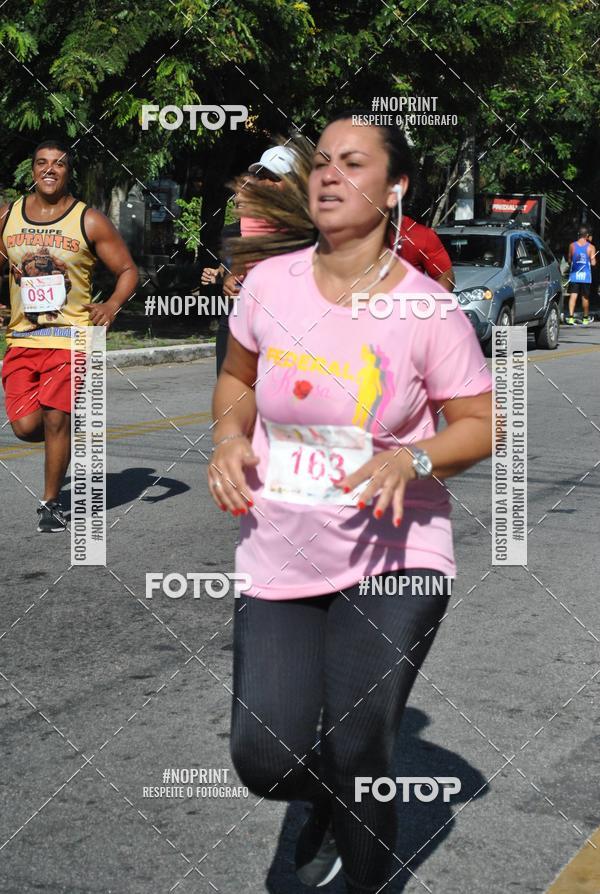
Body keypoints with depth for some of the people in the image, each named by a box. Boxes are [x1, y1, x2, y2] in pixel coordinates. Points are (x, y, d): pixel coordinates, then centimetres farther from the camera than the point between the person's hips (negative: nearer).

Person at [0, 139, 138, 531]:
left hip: (70, 336, -3)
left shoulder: (89, 221, -2)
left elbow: (128, 270, 1)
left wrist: (113, 304, -17)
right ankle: (66, 436, 30)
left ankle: (51, 503, 10)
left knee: (55, 419, -7)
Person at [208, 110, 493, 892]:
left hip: (392, 560, -3)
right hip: (279, 559, 3)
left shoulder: (428, 309, -11)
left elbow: (483, 426, -3)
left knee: (357, 758, 0)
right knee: (264, 757, -3)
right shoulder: (268, 283, -3)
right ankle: (329, 801, 35)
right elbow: (238, 379, 15)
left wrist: (411, 459, -22)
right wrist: (229, 434, -6)